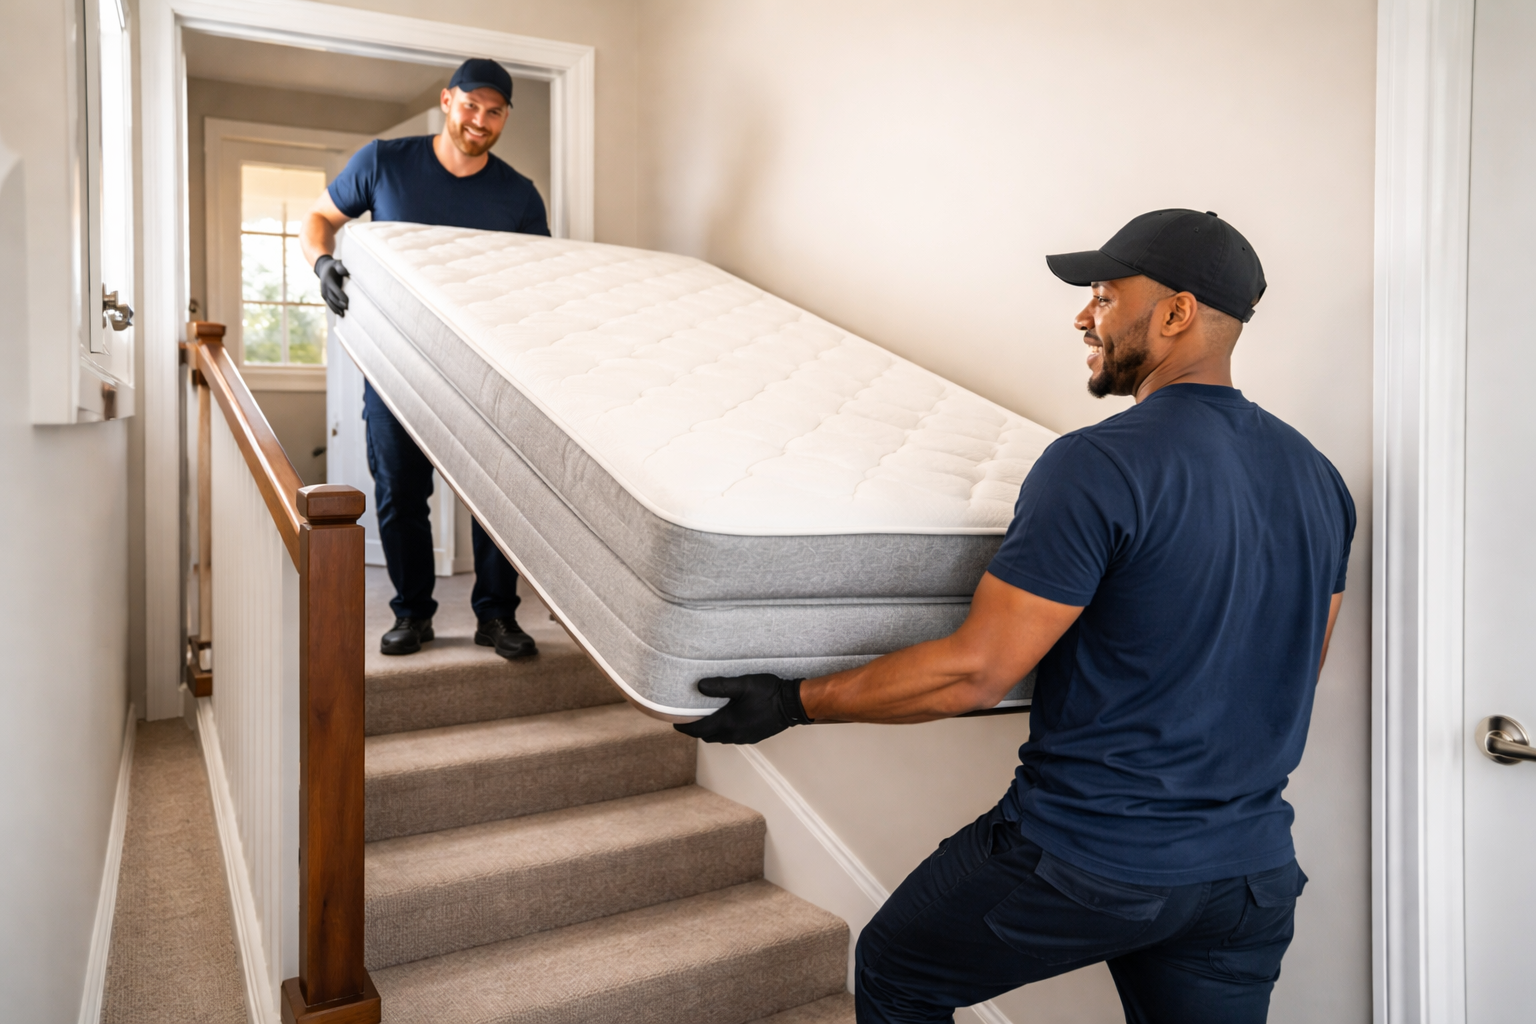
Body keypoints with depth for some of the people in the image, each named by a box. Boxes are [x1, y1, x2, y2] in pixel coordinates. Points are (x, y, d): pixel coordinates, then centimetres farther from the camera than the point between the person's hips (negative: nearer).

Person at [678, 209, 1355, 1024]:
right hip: (1252, 873, 7)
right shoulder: (1317, 477, 4)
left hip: (1090, 860, -7)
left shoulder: (1099, 465, -21)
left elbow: (976, 673, -22)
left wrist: (794, 702, -13)